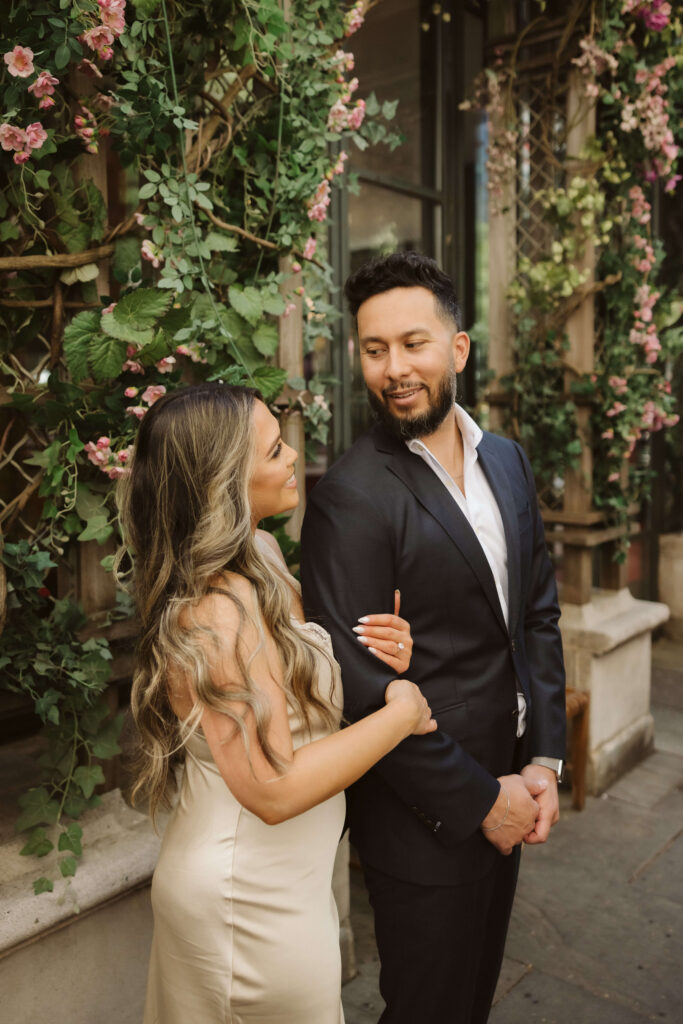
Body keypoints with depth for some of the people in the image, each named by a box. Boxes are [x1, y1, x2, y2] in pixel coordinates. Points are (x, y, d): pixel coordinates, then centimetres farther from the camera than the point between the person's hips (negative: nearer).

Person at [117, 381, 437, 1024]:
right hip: (251, 904, -9)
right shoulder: (216, 611, -30)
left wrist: (377, 660, -8)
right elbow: (275, 787, -31)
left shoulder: (258, 558, 0)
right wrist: (399, 713, -21)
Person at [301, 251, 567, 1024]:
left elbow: (538, 614, 7)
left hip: (505, 794, 7)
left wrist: (543, 759, -1)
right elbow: (359, 687, -22)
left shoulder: (506, 460, 3)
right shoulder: (351, 497, -21)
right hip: (427, 818, -6)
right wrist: (480, 800, -15)